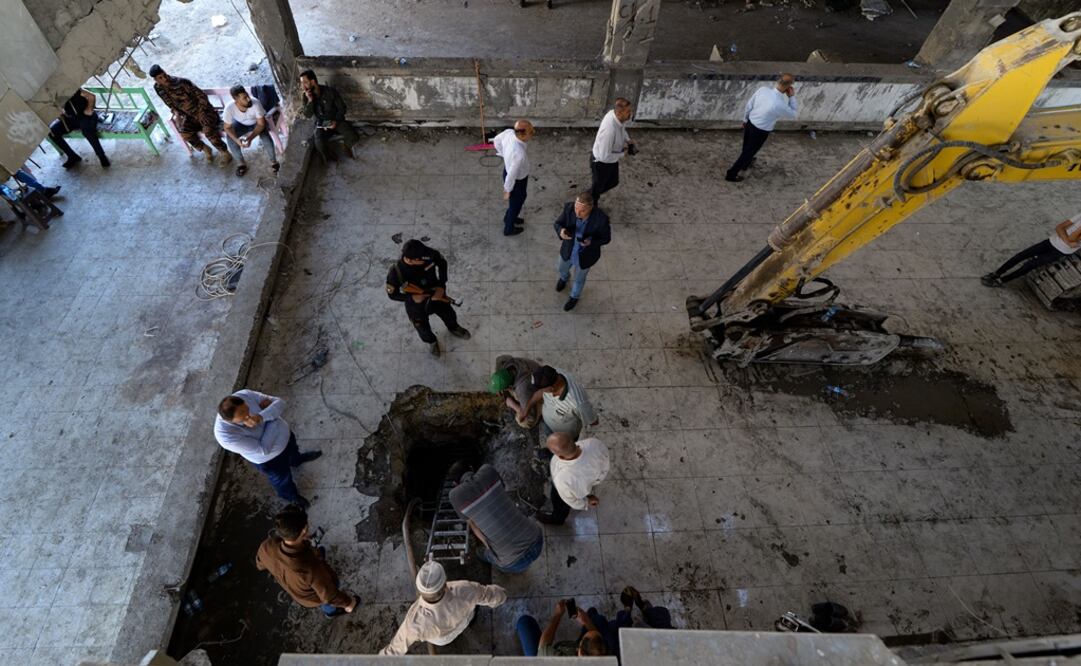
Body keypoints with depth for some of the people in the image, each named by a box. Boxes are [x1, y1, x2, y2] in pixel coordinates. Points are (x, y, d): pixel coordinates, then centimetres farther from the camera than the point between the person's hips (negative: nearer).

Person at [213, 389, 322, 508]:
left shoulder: (246, 395, -30)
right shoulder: (226, 435, -40)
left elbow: (280, 403, -23)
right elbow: (263, 449, -33)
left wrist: (261, 417, -42)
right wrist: (273, 417, -29)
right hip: (269, 458, -4)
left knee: (293, 451, 36)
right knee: (282, 478, 26)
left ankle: (298, 460, 73)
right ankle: (291, 495, 60)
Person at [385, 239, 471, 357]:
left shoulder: (428, 255, -31)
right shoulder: (395, 273, -36)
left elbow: (442, 262, -9)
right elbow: (392, 294, -17)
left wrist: (441, 285, -19)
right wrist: (411, 298, -30)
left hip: (436, 294, 2)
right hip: (416, 306, -2)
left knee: (449, 315, 30)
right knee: (423, 328, 26)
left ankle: (454, 328, 66)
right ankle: (432, 341, 62)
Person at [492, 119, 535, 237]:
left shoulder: (509, 132, -22)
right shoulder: (519, 154, -42)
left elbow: (497, 140, 0)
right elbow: (511, 175, -30)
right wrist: (507, 191, -13)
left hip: (508, 169, 7)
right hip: (517, 181, -7)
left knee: (518, 199, 33)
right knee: (516, 203, 22)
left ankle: (509, 218, 59)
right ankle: (509, 228, 48)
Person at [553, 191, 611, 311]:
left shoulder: (601, 218, -35)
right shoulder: (569, 208, -29)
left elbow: (606, 238, -18)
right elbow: (558, 223, -13)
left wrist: (591, 242, -38)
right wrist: (561, 231, -37)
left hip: (585, 256, -2)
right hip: (567, 250, 3)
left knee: (579, 279, 26)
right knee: (561, 269, 32)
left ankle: (575, 296, 60)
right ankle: (564, 278, 71)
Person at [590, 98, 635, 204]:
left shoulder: (617, 116, -16)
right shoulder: (609, 130, -42)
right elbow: (604, 156, -35)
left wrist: (627, 140, -4)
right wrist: (622, 154, -20)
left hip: (611, 158, 8)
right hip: (601, 163, -8)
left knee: (613, 182, 28)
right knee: (598, 186, 18)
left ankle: (594, 195, 54)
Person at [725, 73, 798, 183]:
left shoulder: (763, 89, -17)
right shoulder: (780, 104, -32)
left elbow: (749, 105, -2)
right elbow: (793, 114, -10)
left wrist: (745, 119, 14)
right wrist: (792, 96, -12)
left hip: (750, 122, 6)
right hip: (760, 131, -6)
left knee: (747, 147, 30)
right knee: (749, 151, 14)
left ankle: (745, 163, 58)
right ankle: (731, 174, 24)